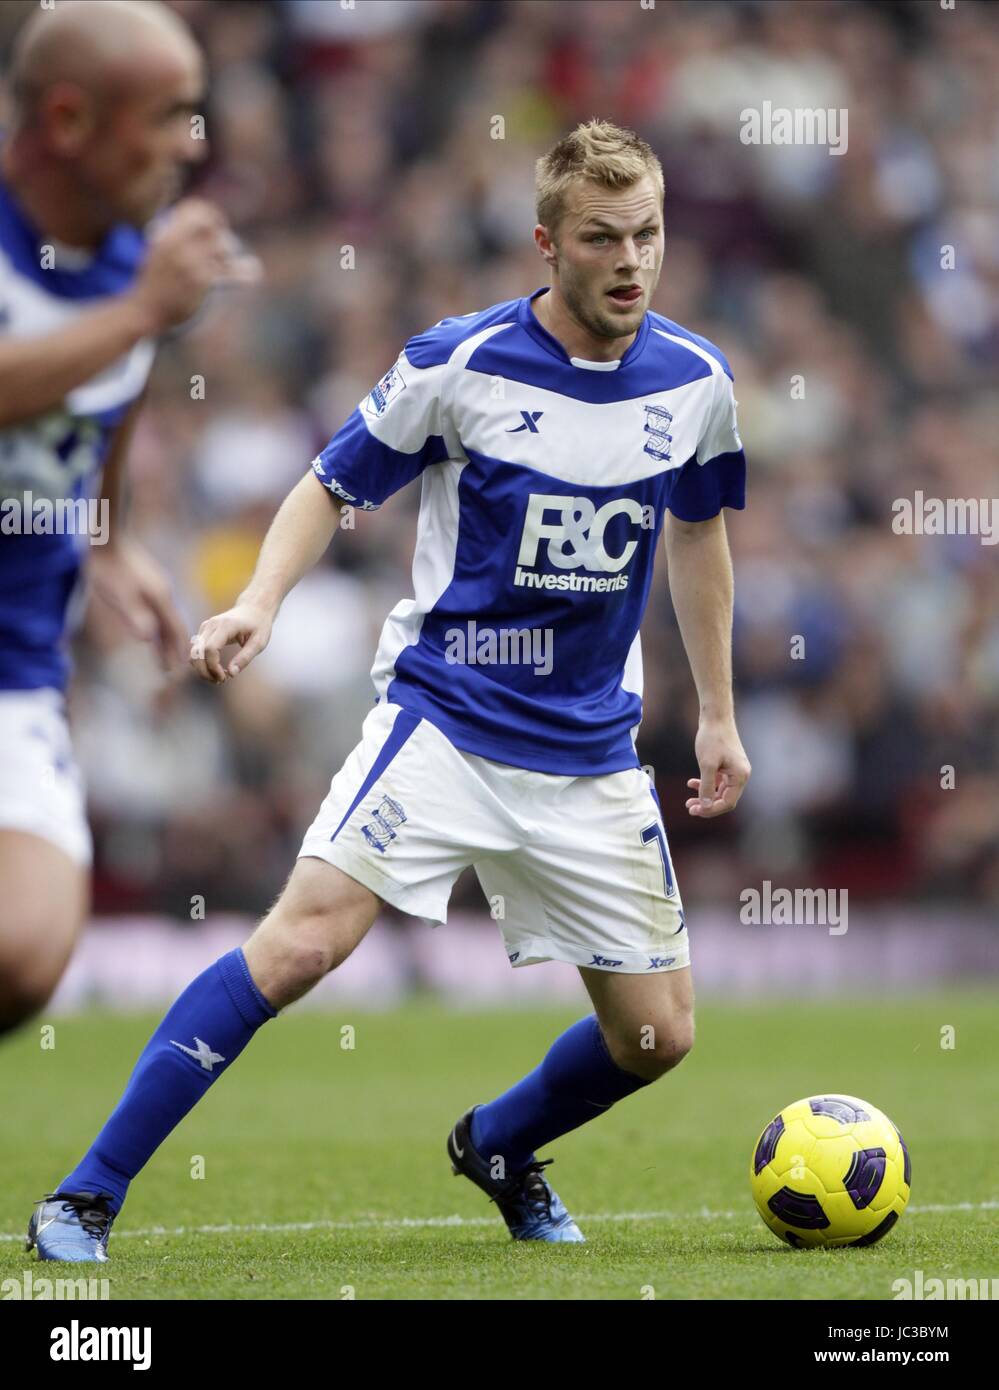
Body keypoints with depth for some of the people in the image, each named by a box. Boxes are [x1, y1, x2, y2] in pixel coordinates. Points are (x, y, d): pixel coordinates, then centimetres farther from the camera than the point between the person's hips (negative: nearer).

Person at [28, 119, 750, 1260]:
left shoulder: (694, 383, 1)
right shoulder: (459, 364, -9)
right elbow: (331, 487, 2)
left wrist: (718, 716, 20)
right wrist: (259, 602, -15)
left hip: (590, 754, 4)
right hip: (442, 715, -4)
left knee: (657, 1035, 3)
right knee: (304, 941, -23)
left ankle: (497, 1145, 36)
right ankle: (86, 1198, -17)